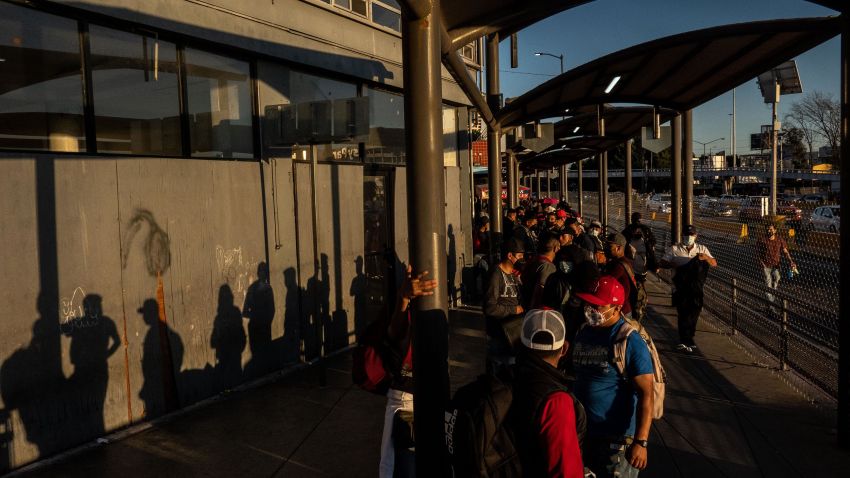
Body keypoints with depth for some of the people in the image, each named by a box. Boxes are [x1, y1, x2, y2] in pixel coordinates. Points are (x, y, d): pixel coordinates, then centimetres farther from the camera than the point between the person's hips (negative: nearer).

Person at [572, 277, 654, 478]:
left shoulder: (631, 341, -18)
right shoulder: (582, 333, 4)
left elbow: (645, 395, -20)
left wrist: (641, 441, -27)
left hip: (617, 438, -7)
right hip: (582, 432, 7)